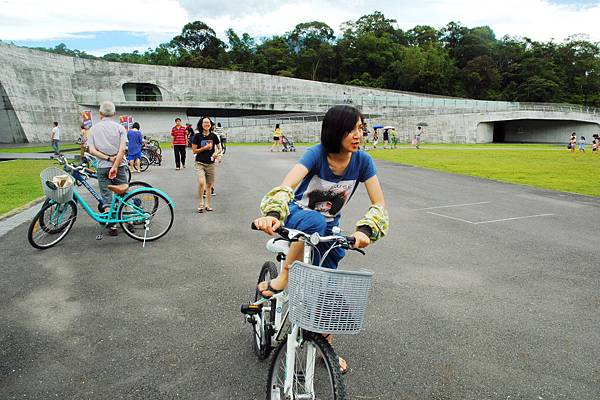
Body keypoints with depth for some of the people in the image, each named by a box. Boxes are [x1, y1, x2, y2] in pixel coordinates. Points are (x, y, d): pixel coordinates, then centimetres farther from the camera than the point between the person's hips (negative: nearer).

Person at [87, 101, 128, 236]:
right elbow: (122, 150, -15)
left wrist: (108, 158, -9)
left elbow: (92, 150, -6)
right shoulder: (119, 127, -3)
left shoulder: (94, 129, 3)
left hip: (102, 167, 1)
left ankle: (112, 226, 5)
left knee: (107, 198, 6)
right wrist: (115, 166, -15)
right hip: (119, 166, -1)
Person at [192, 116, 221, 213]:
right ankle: (201, 204, -3)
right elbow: (194, 151, -3)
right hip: (200, 163, -3)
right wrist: (204, 148, -14)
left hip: (210, 163, 3)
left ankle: (208, 205, 21)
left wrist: (216, 153, -10)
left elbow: (219, 148, 11)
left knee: (209, 185, 8)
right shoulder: (197, 136, -4)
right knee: (201, 182, -20)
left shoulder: (213, 136, 3)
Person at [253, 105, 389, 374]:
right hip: (298, 216, -3)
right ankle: (283, 279, -21)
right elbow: (286, 187, -39)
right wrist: (272, 213, -59)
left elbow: (379, 204, -19)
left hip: (329, 227, 3)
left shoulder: (362, 160, -16)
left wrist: (365, 229, -39)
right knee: (315, 221, -41)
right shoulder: (317, 154, -25)